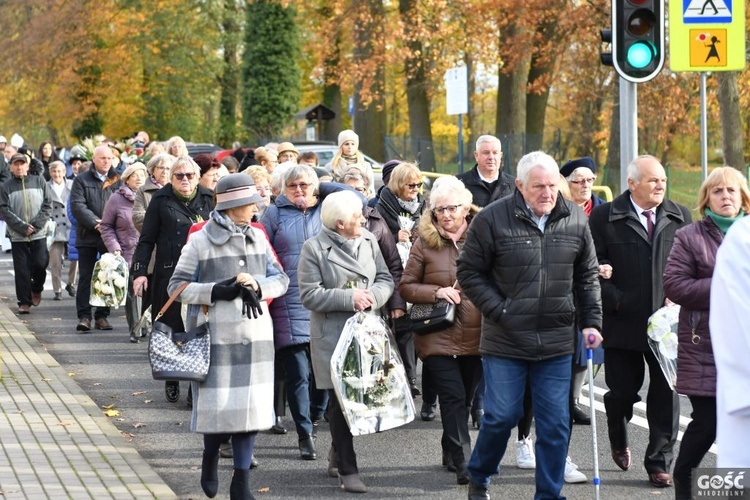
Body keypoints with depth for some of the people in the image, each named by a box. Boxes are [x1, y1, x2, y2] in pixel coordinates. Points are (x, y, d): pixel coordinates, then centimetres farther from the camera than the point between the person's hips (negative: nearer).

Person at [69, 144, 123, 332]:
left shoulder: (118, 181, 7)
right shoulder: (81, 180, 4)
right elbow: (77, 206, -7)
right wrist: (95, 223, -17)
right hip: (88, 237, -1)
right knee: (85, 277, -1)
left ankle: (102, 316, 12)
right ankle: (84, 316, 1)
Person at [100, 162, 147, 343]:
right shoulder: (116, 199, 4)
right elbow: (107, 226, 6)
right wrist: (114, 247, -6)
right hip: (127, 254, -1)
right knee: (130, 293, 0)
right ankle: (134, 331, 8)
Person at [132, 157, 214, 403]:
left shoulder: (208, 199, 8)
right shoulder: (161, 200, 3)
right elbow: (146, 239, 4)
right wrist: (140, 271, -4)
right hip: (169, 274, -1)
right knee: (172, 329, 5)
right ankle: (171, 381, 21)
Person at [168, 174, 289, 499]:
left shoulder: (258, 238, 11)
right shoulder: (200, 242, -3)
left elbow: (281, 280, 10)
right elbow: (177, 286, -3)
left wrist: (257, 286, -10)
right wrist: (216, 291, -15)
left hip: (254, 335, 4)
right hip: (215, 336, -4)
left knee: (249, 405, 2)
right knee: (218, 404, -1)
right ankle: (210, 457, 30)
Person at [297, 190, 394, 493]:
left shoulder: (369, 242, 8)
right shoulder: (314, 248, -8)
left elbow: (385, 280, 9)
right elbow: (310, 295, -11)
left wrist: (372, 296, -12)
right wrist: (349, 299, -17)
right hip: (333, 335, -5)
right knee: (341, 400, -3)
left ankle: (337, 454, 29)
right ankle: (347, 469, 4)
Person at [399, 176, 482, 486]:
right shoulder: (425, 243, -1)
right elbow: (406, 287, 2)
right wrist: (436, 292, -14)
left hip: (476, 336, 2)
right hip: (439, 337, -2)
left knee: (463, 399, 15)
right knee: (454, 398, -11)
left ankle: (451, 452, 33)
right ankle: (464, 463, -12)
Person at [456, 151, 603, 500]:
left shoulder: (575, 220, 4)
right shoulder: (492, 219, -8)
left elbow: (587, 277, 14)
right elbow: (469, 273, -2)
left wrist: (591, 322, 6)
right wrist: (500, 312, -9)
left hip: (557, 344, 3)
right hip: (505, 341, -3)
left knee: (555, 424, 3)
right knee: (502, 416, 3)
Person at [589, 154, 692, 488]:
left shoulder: (680, 217, 8)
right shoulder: (604, 217, -2)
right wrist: (617, 301, -13)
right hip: (622, 322, -2)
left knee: (665, 395, 1)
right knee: (622, 391, 8)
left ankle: (659, 463, 11)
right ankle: (619, 442, 39)